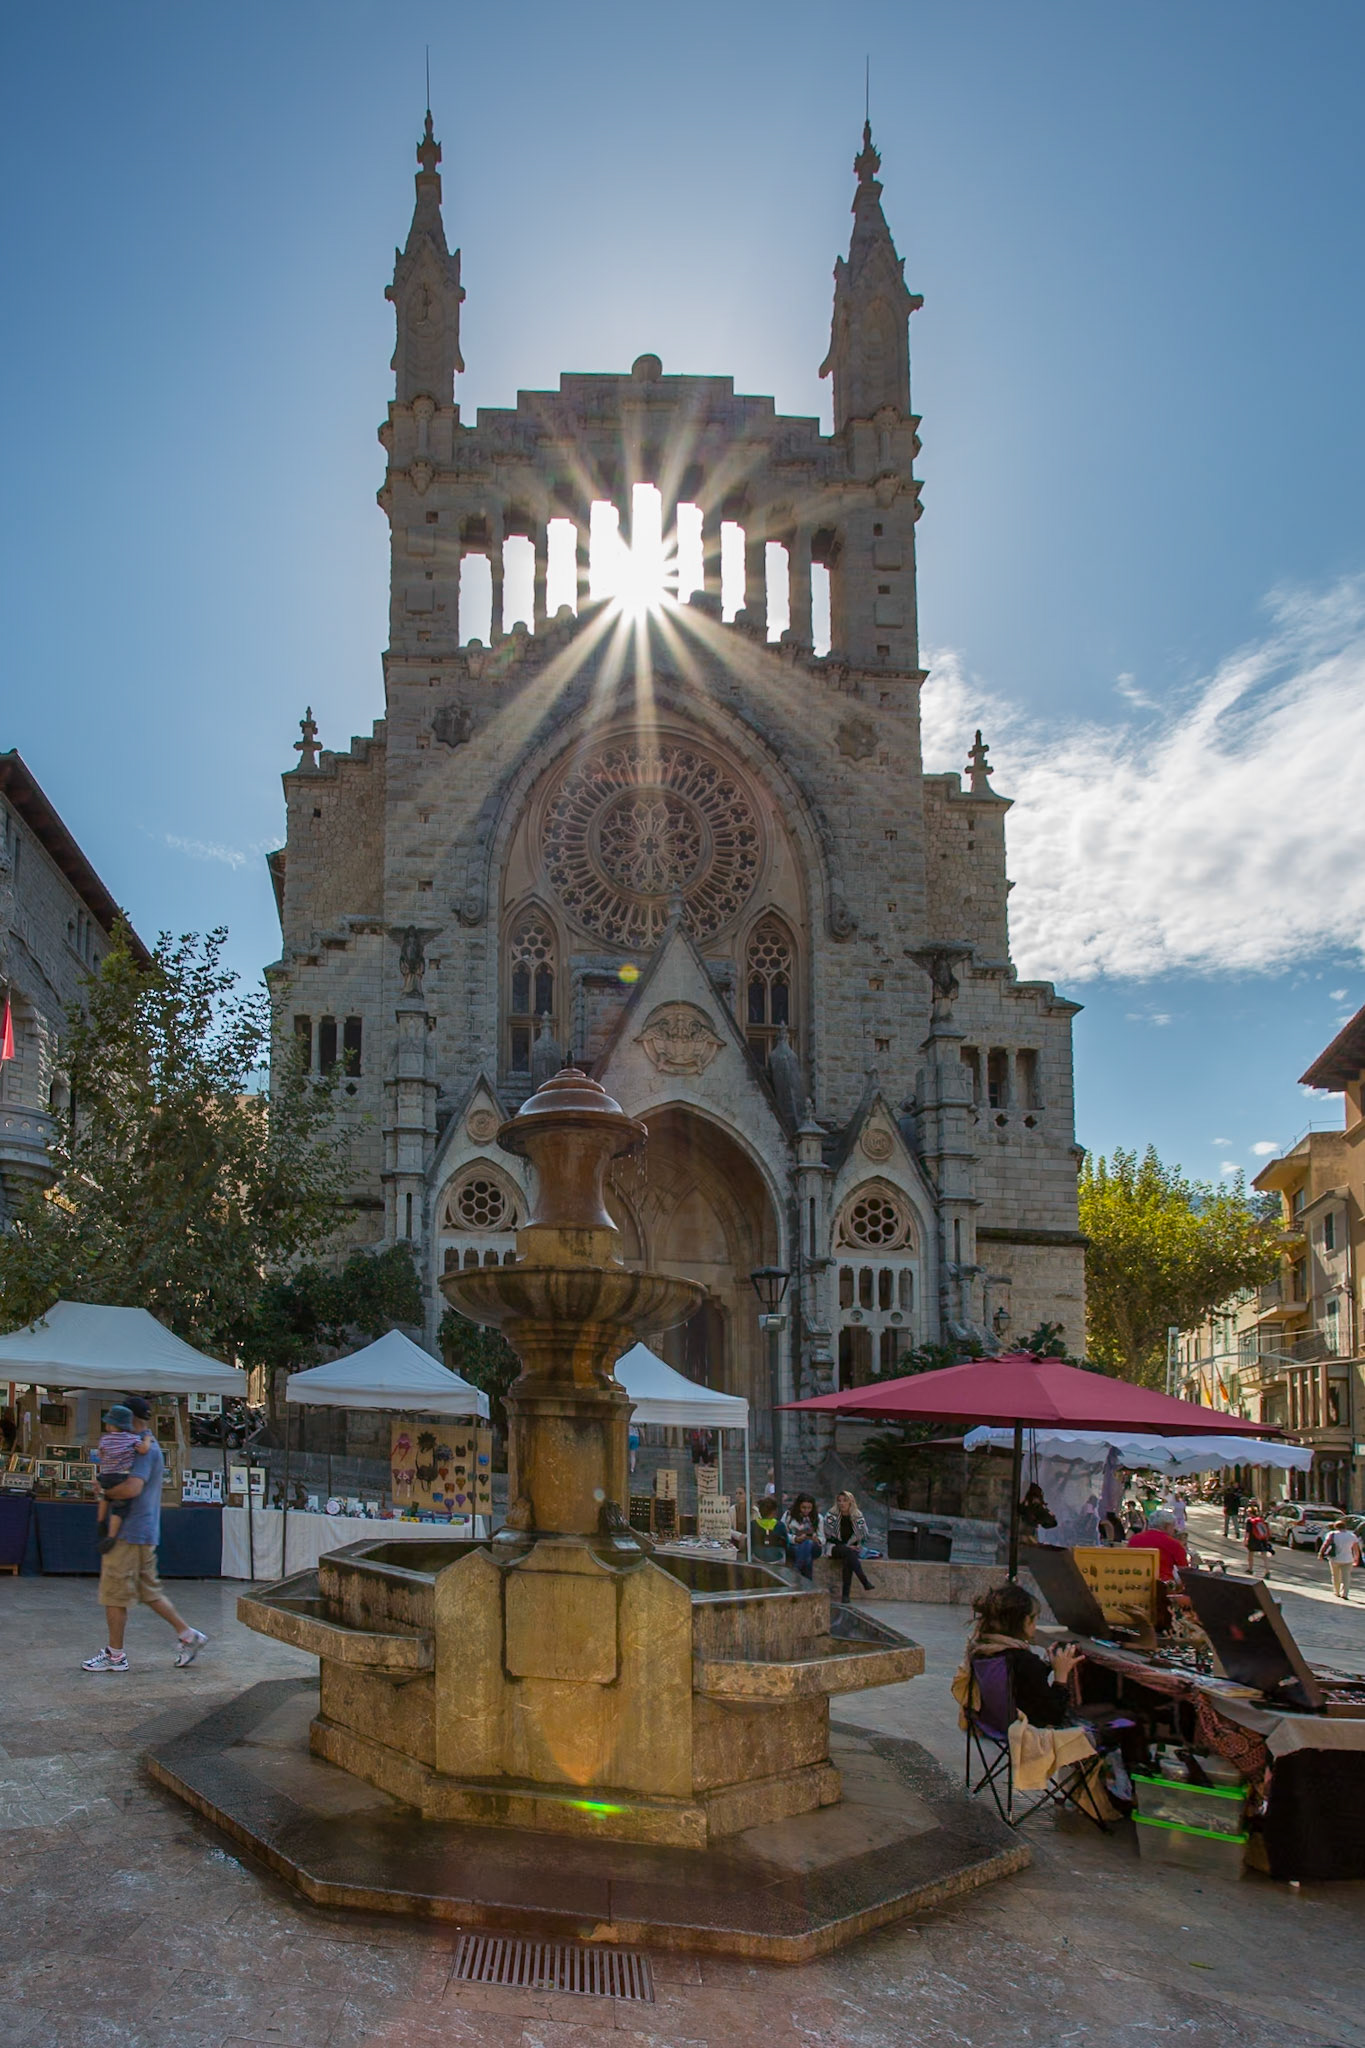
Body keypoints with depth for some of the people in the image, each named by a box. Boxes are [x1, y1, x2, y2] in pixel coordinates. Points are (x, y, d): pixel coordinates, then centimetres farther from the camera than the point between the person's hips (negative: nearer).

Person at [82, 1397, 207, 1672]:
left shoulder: (144, 1450, -15)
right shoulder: (150, 1447, 17)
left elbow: (133, 1487, -28)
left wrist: (105, 1492, -13)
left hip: (129, 1534, -10)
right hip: (145, 1533, 10)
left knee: (113, 1594, 0)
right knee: (149, 1591, 15)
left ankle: (115, 1655, 8)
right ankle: (188, 1635, 17)